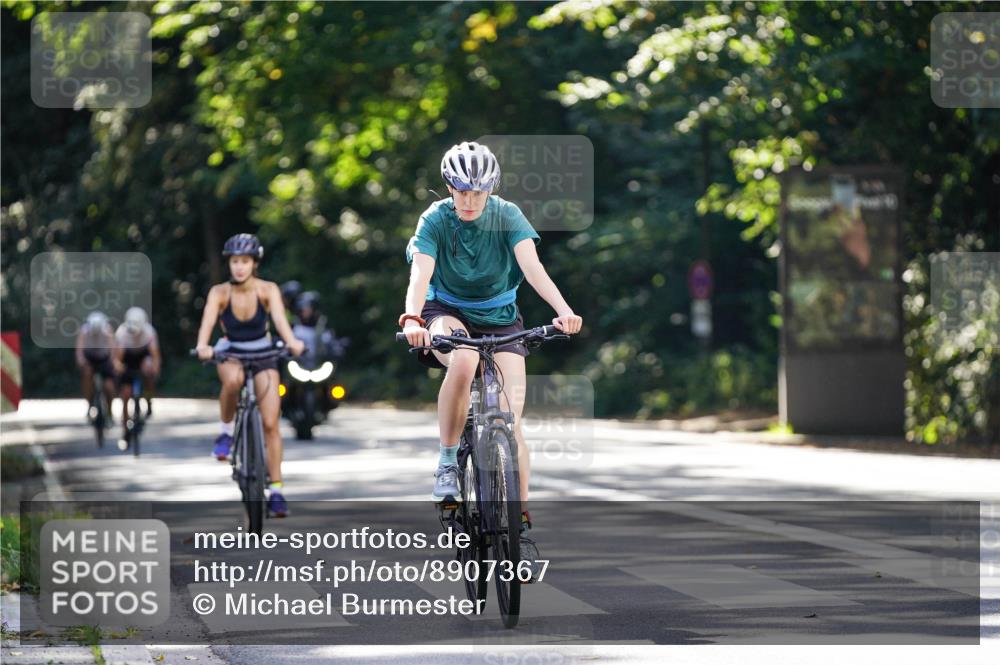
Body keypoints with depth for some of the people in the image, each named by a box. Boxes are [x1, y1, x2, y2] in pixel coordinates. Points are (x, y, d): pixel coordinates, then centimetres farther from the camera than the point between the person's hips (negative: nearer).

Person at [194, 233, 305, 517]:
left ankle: (276, 490, -2)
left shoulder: (267, 290, -17)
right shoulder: (219, 292, -18)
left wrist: (292, 342, -55)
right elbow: (207, 321, -33)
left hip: (262, 352, 1)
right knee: (233, 380, -39)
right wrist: (203, 347, -55)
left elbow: (280, 318, -34)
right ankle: (227, 431, -14)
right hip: (230, 352, -1)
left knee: (270, 424, -10)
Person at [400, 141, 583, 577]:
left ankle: (522, 523, -3)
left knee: (511, 421, -12)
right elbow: (421, 272, -30)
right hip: (448, 313, -1)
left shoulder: (507, 216, -14)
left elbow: (531, 264, -28)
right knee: (463, 363, -38)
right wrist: (412, 317, -50)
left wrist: (563, 309, -45)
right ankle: (447, 460, -20)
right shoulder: (435, 220, -16)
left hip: (499, 318, 1)